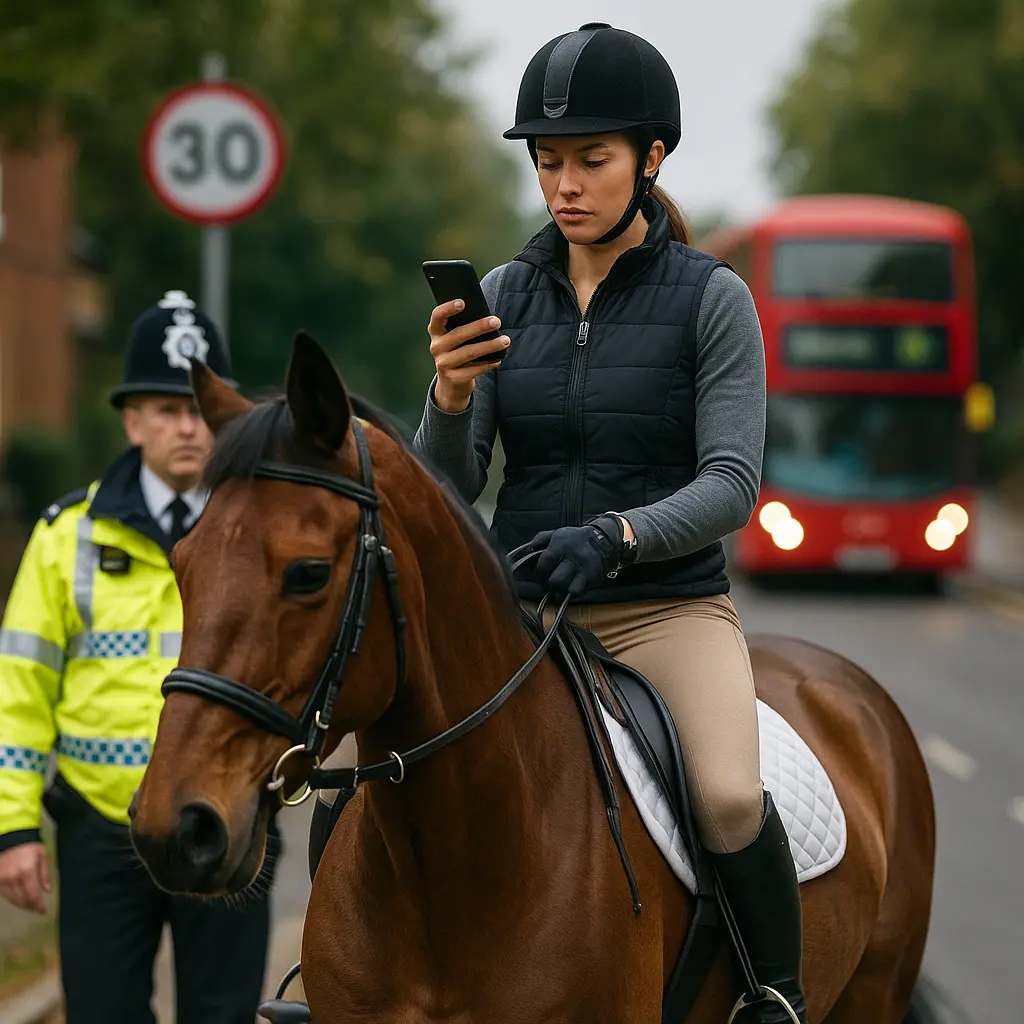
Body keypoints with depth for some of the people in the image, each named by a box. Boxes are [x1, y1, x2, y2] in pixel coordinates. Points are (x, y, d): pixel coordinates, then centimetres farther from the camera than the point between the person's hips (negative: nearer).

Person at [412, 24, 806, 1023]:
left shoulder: (711, 299, -3)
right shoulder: (504, 296, 6)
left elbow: (731, 483, -11)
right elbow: (448, 490, 2)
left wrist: (614, 537, -28)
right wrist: (449, 397, -20)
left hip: (669, 609, -4)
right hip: (519, 607, 4)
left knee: (729, 798, -30)